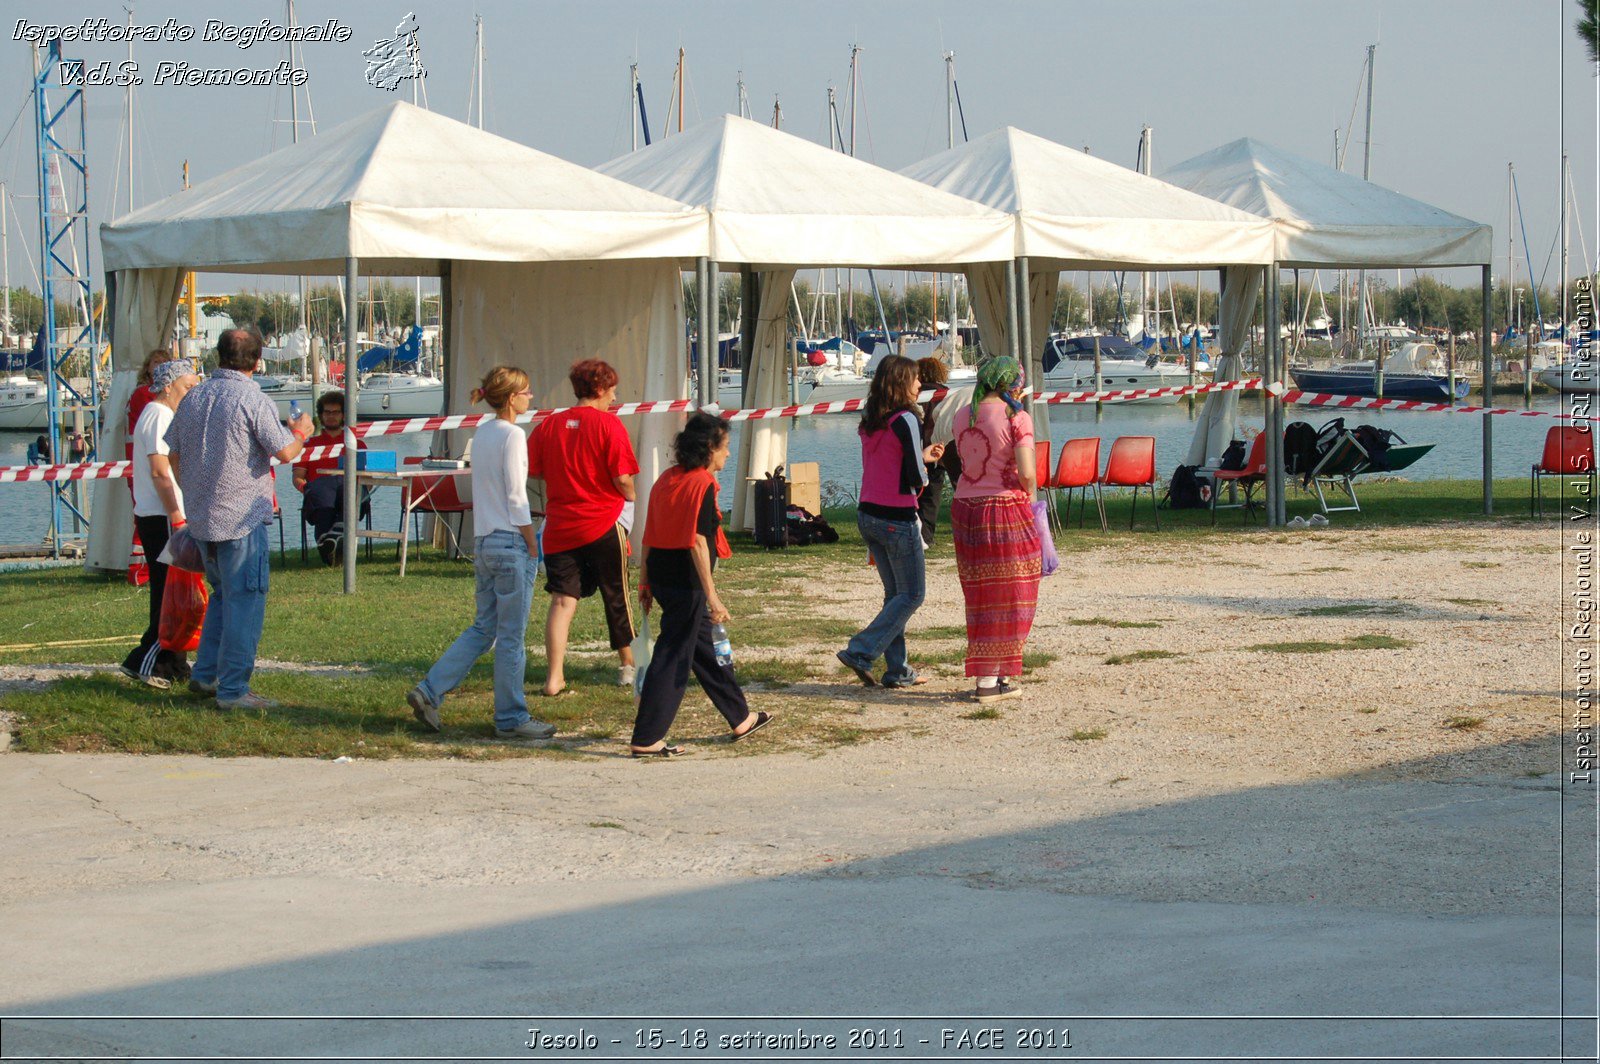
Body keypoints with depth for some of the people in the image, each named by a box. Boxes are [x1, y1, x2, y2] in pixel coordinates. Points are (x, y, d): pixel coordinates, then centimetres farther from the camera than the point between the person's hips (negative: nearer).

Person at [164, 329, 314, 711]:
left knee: (223, 595, 22)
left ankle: (205, 674, 20)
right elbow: (285, 453, -14)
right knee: (245, 603, -1)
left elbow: (173, 450, 14)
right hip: (242, 517, -7)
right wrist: (300, 431, 7)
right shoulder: (254, 402, -13)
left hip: (200, 517, 7)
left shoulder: (194, 397, 7)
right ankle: (233, 689, -2)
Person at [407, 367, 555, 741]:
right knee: (511, 636, 0)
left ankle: (429, 692, 9)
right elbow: (516, 497, -15)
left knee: (484, 628, 15)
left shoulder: (482, 433, 12)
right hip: (511, 543, -8)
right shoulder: (512, 434, -13)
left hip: (485, 542, 8)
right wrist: (531, 546, -8)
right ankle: (511, 718, 7)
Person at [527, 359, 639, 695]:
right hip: (604, 524, -3)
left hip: (560, 526, 3)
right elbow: (623, 478, -13)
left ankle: (555, 677, -9)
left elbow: (533, 471, 4)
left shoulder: (549, 425, 3)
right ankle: (628, 666, 26)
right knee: (617, 597, 13)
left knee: (563, 600, 1)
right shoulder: (609, 424, -9)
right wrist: (631, 498, 9)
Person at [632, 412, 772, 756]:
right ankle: (646, 739, -2)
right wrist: (712, 596, -20)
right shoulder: (702, 484, -14)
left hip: (660, 572, 9)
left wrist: (645, 582, 19)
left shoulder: (666, 480, 11)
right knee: (673, 657, -4)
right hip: (686, 580, -9)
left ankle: (740, 719, 33)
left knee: (706, 648, 20)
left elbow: (649, 536, 13)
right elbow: (697, 542, -20)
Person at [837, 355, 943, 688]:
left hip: (867, 514, 8)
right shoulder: (906, 420, -15)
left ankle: (897, 670, 16)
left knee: (895, 593, 16)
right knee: (912, 594, 3)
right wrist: (924, 472, 5)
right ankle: (861, 652, -6)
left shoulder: (869, 422, 8)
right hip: (897, 520, -8)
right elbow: (915, 479, -17)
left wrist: (921, 457, 22)